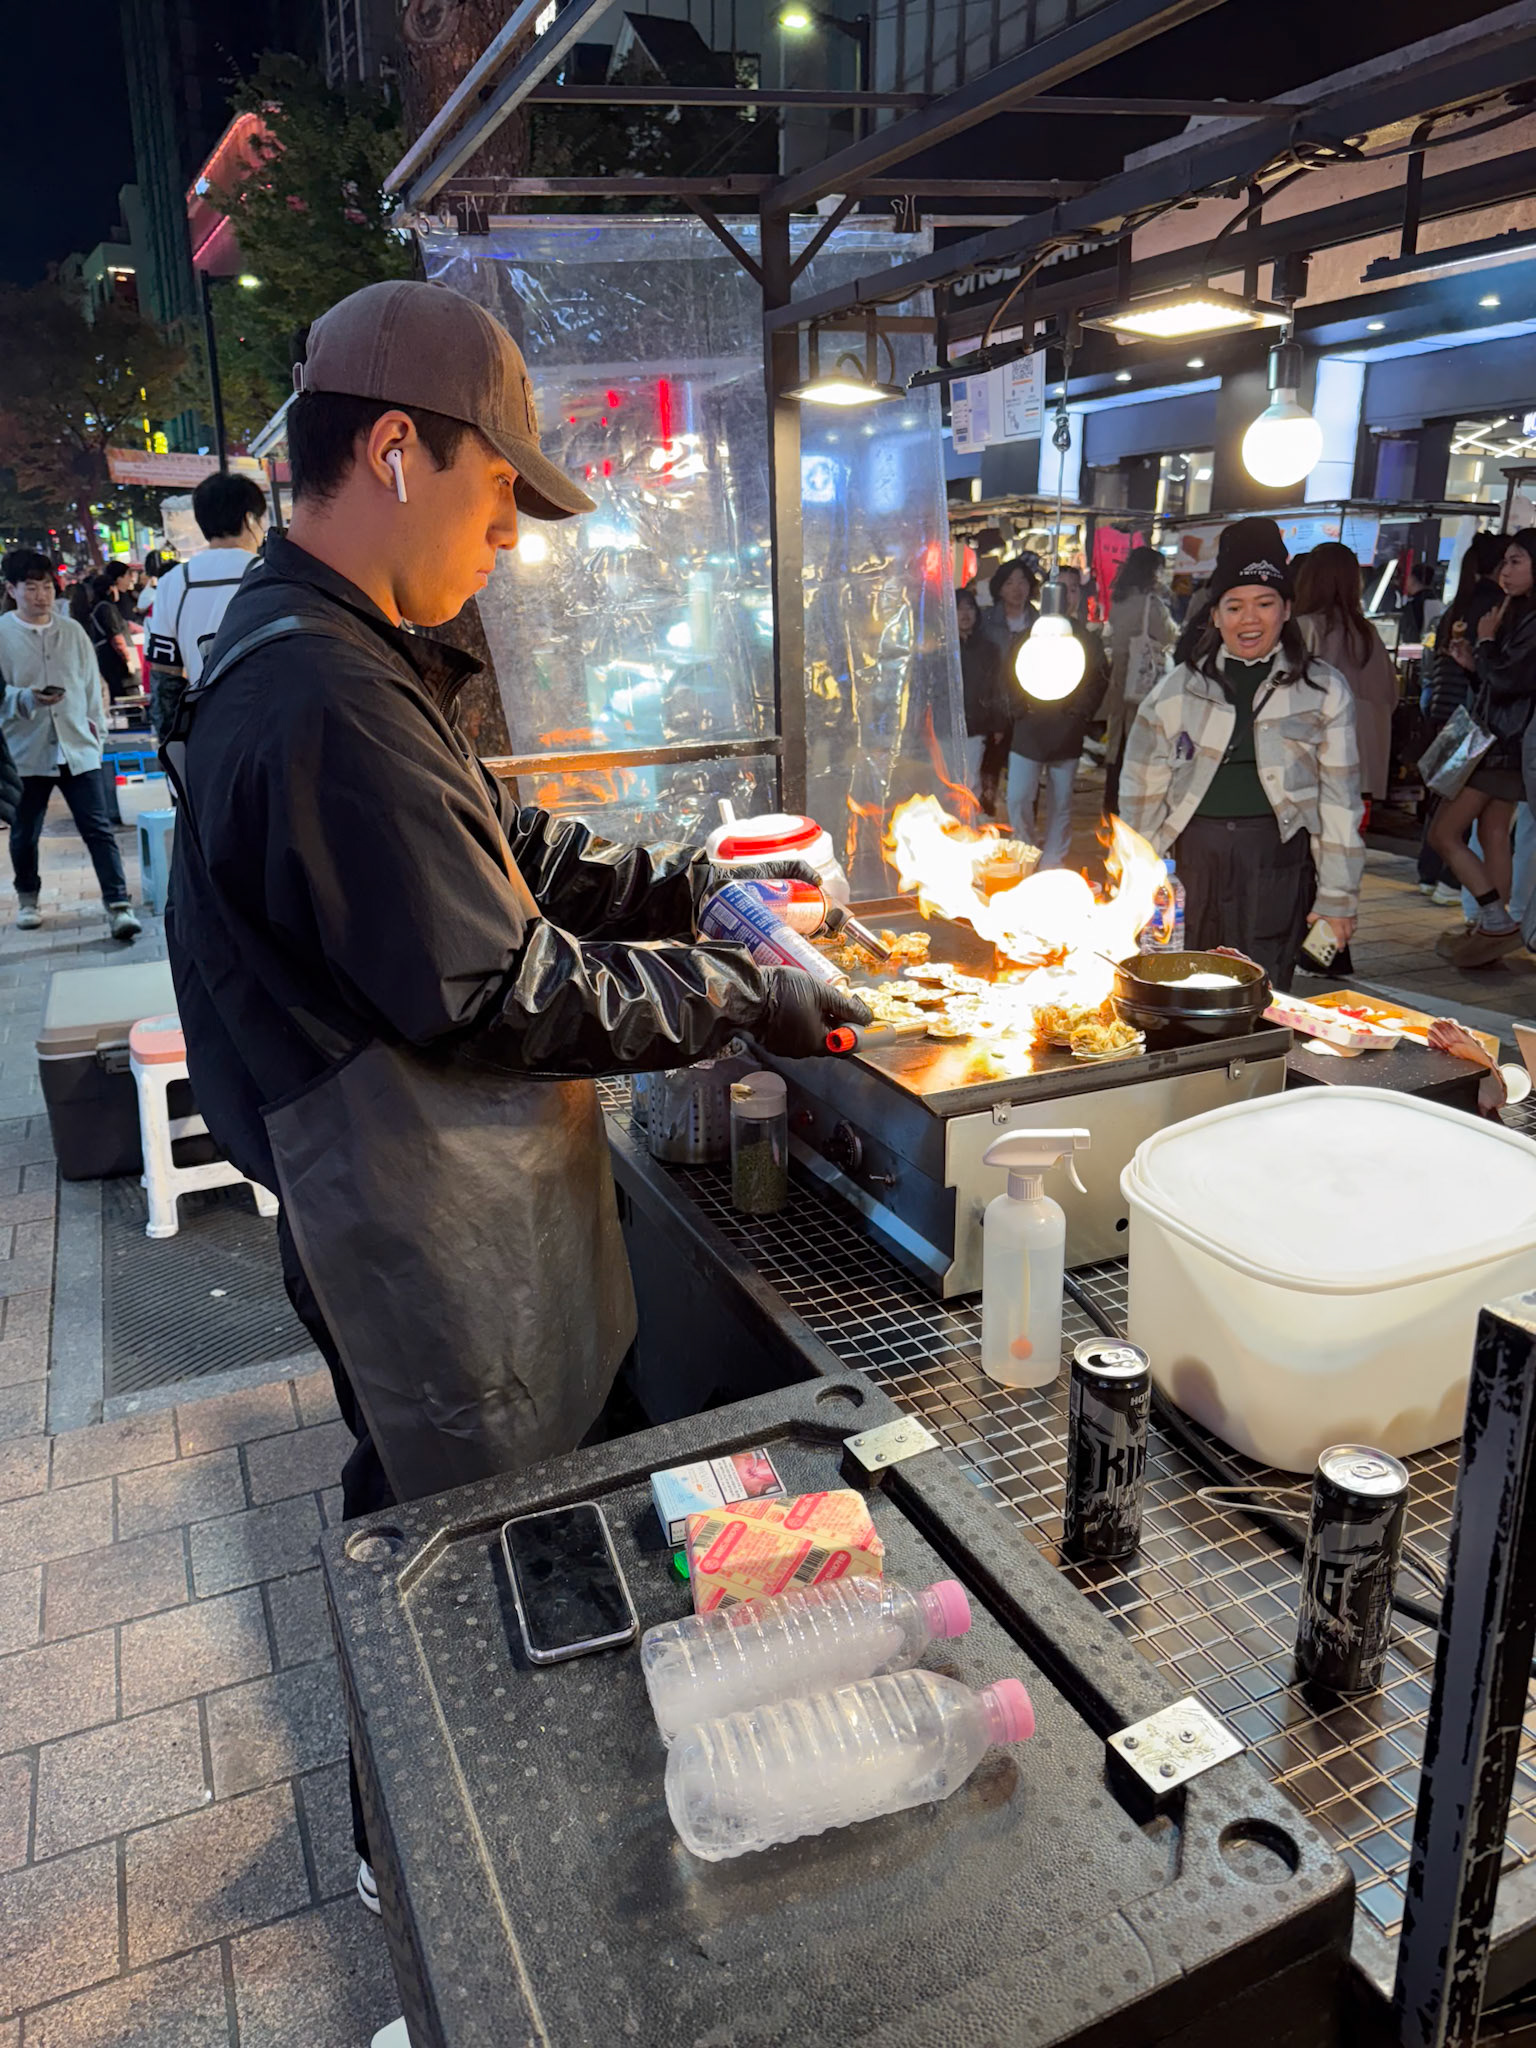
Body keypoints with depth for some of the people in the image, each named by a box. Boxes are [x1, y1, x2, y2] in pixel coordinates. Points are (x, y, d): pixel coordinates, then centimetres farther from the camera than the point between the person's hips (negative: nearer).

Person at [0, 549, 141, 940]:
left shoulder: (73, 632, 6)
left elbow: (91, 685, 12)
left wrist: (95, 727, 10)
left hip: (78, 750, 1)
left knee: (98, 830, -6)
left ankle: (118, 906, -9)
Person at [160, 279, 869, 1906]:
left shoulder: (319, 658, 8)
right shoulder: (328, 703, -28)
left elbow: (506, 849, 12)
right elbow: (499, 993, -27)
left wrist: (682, 883, 2)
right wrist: (739, 1003, -17)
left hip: (422, 1200, 11)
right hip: (418, 1235, -11)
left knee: (429, 1508, 27)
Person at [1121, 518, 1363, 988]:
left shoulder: (1324, 690, 6)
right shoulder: (1178, 690, 10)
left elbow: (1340, 800, 6)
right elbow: (1142, 792, 14)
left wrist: (1337, 896, 3)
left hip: (1278, 860, -2)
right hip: (1196, 856, 2)